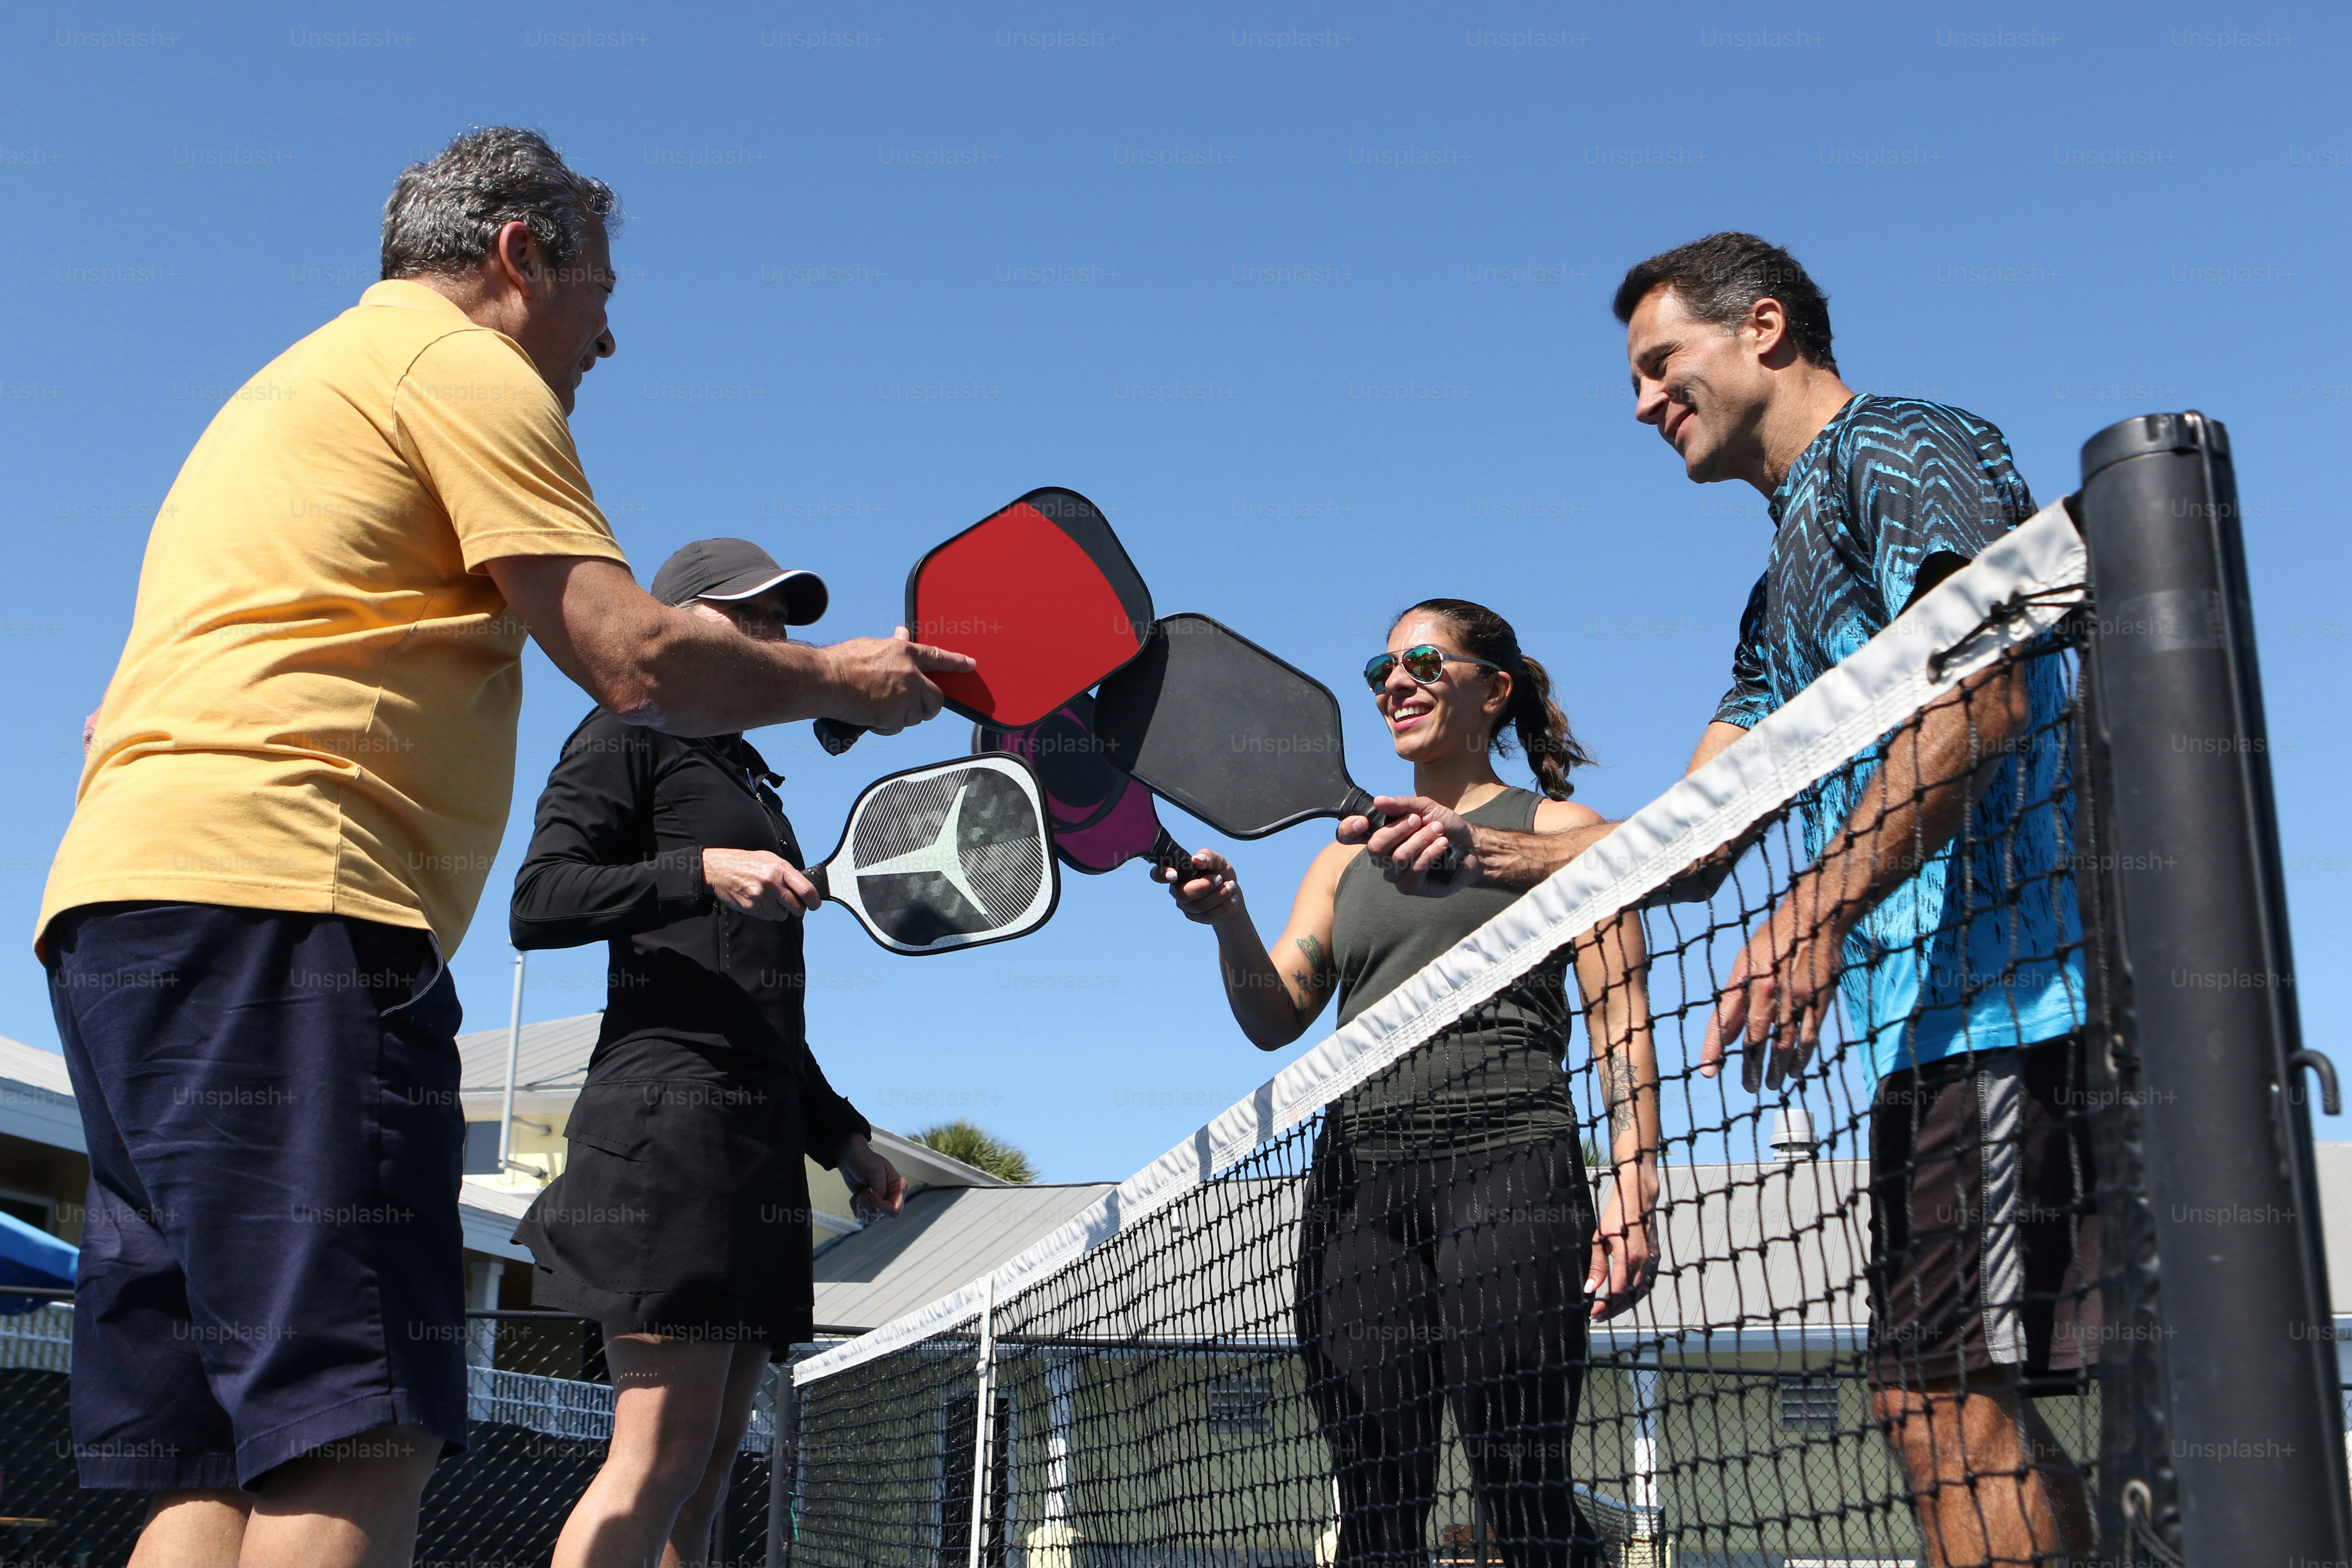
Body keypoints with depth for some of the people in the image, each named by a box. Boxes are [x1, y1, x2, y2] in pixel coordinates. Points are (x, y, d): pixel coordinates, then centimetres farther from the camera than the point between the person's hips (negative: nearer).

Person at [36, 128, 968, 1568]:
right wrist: (835, 679, 9)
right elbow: (638, 662, -8)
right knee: (358, 1449, -15)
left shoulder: (308, 378, 32)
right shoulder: (465, 364, 2)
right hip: (276, 892, -10)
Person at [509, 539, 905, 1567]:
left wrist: (839, 1134, 25)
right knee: (663, 1451, -15)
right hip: (670, 1114, -8)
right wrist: (701, 872, -21)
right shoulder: (629, 738, 4)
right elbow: (537, 903, -10)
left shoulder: (754, 782, 27)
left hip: (760, 1134, 9)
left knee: (711, 1458, 4)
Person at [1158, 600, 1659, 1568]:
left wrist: (1633, 1191, -11)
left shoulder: (1557, 829, 11)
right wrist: (1228, 921, -6)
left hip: (1504, 1167, -4)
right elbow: (1275, 1022, 13)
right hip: (1357, 1178, 5)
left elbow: (1622, 1026, 2)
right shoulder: (1347, 858, 23)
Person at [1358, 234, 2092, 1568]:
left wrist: (1815, 913, -24)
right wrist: (1486, 852, 9)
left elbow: (1980, 694, -18)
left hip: (2010, 981, -10)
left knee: (1946, 1396, -12)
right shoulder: (1782, 595, 27)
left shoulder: (1903, 448, -1)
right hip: (1930, 1018, 10)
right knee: (1936, 1403, 9)